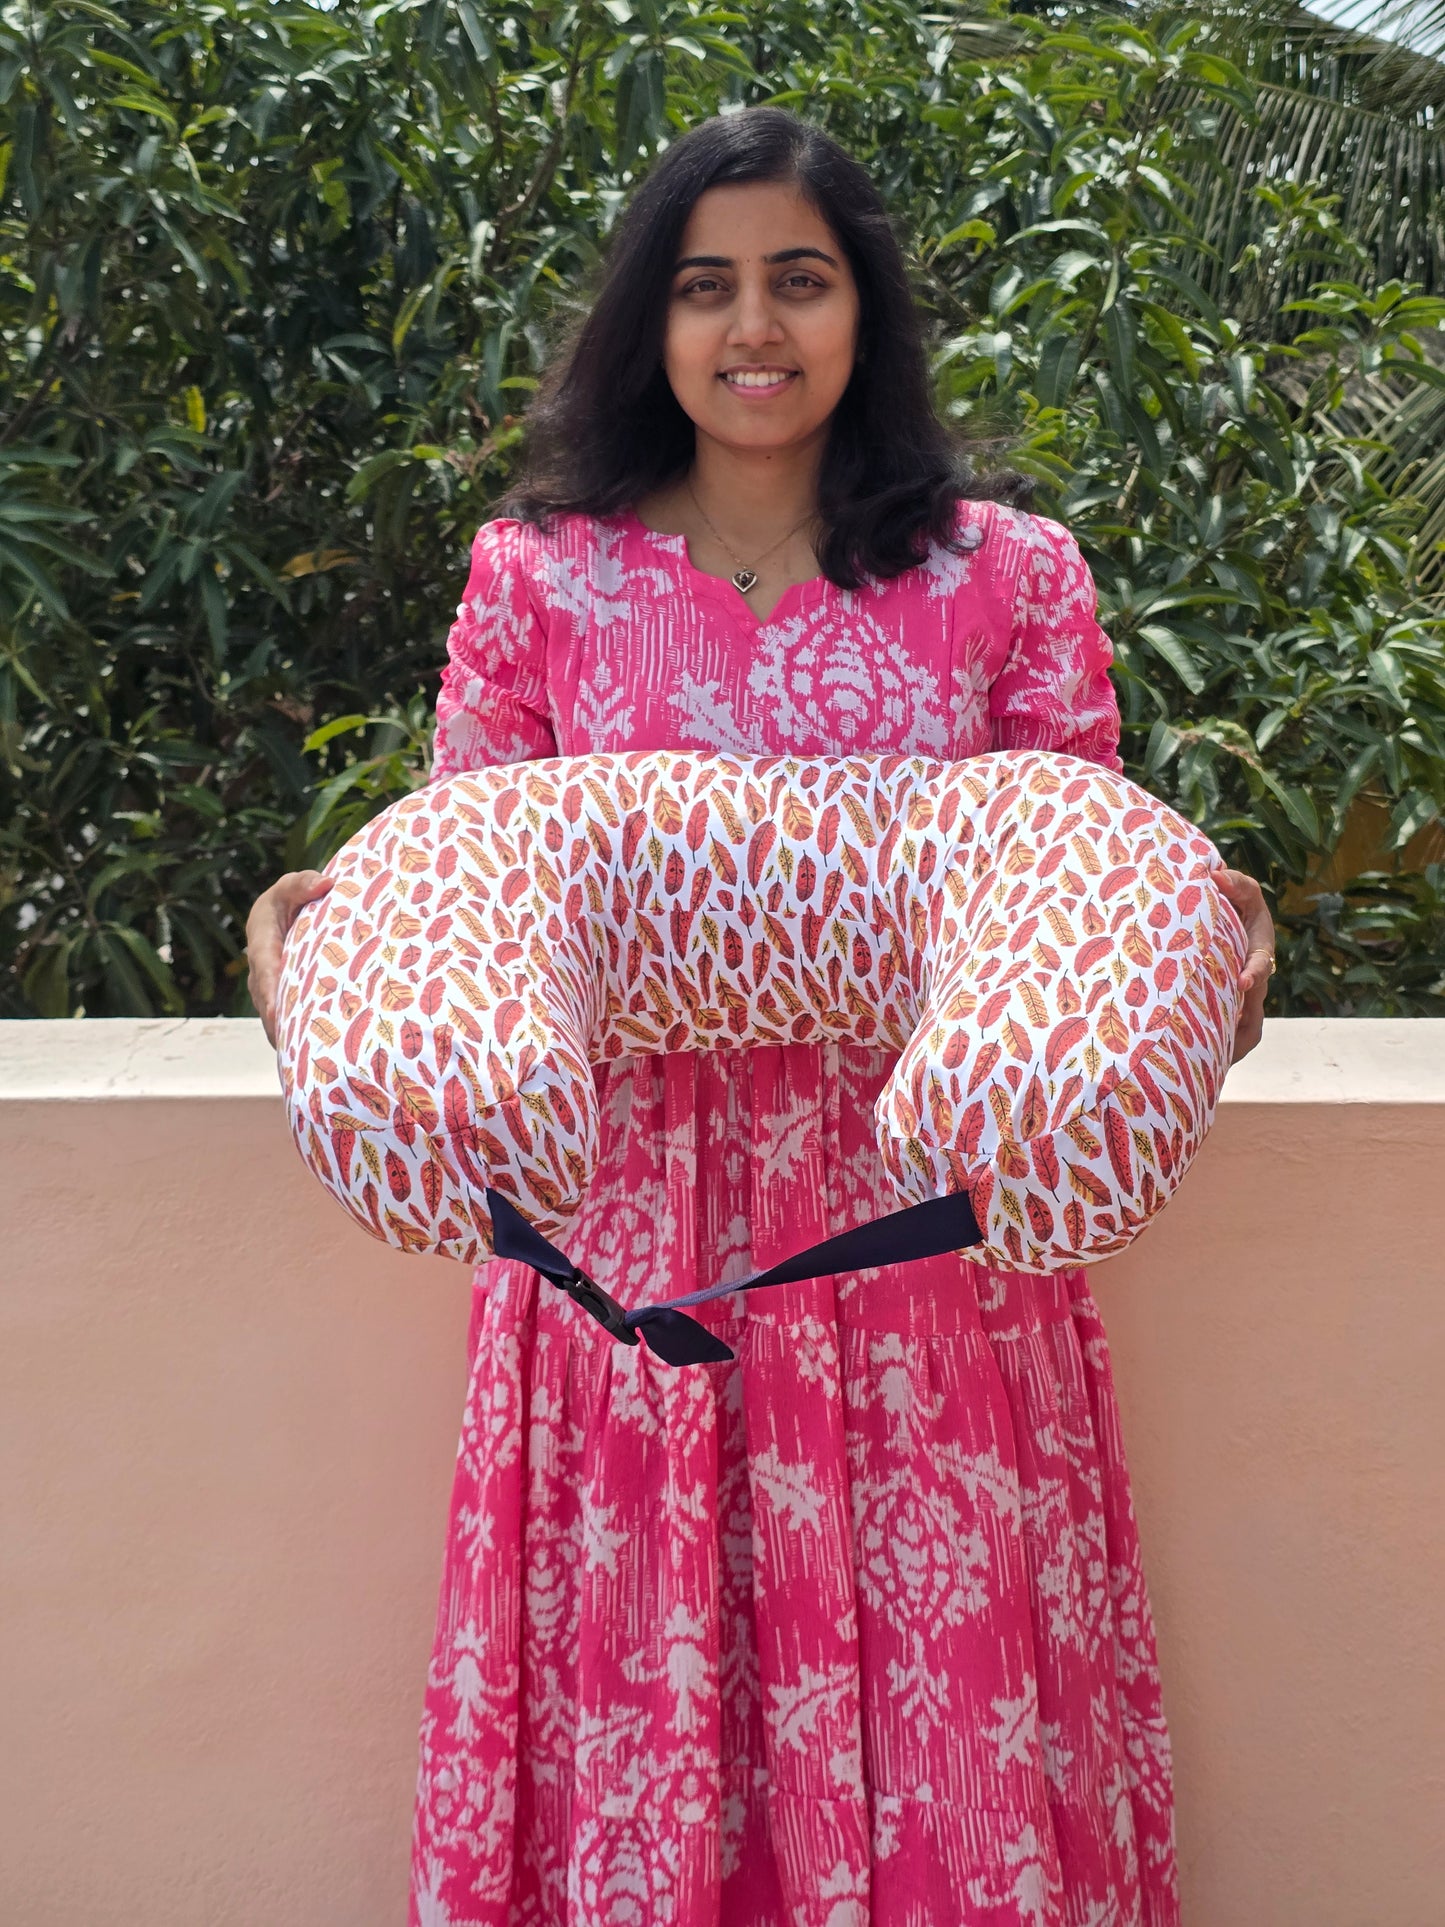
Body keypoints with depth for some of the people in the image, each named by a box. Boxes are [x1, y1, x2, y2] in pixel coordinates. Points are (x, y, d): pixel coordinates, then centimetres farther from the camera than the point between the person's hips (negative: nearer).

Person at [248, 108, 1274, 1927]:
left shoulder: (1009, 573, 5)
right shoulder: (537, 577, 5)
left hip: (923, 1223, 0)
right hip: (635, 1214, 0)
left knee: (956, 1707, 8)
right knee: (639, 1694, 10)